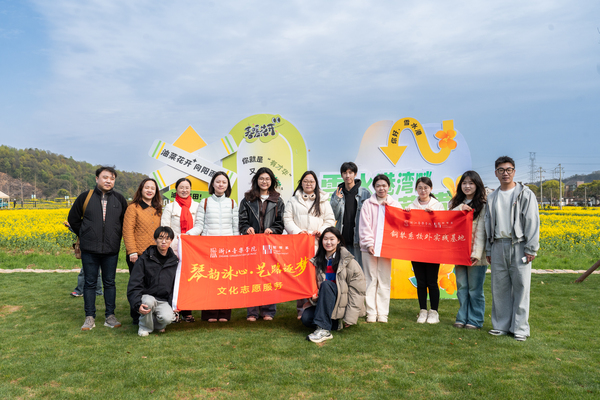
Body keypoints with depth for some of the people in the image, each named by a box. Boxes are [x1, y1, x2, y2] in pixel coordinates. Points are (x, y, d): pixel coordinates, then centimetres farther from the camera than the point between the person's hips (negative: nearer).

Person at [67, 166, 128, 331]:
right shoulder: (85, 197, 1)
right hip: (89, 249, -1)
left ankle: (110, 316, 16)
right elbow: (73, 219, 10)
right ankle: (90, 318, 15)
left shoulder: (120, 199, 5)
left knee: (109, 283, 8)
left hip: (111, 249, 1)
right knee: (90, 283, 6)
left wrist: (116, 237, 9)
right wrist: (84, 236, 8)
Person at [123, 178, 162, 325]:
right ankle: (137, 317, 16)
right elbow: (127, 231, -7)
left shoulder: (158, 209, 15)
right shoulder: (133, 208, -2)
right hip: (138, 255, -5)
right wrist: (132, 252, -14)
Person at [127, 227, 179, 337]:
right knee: (149, 301, -36)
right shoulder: (144, 259, -4)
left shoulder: (174, 261, 5)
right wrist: (138, 304, -23)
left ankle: (157, 324, 11)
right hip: (146, 296, -1)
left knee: (168, 318, -28)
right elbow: (134, 285, -8)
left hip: (164, 301, 2)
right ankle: (145, 327, -5)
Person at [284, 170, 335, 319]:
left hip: (317, 243, 1)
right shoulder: (293, 201, 15)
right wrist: (297, 231, -7)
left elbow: (330, 220, 13)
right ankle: (301, 308, 1)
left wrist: (322, 230, -5)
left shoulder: (323, 201, 16)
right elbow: (287, 219, 8)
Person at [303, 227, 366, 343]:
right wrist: (313, 297, -6)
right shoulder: (318, 261, 8)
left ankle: (324, 330, -33)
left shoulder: (349, 261, -7)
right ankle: (336, 323, -1)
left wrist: (350, 317, -14)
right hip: (325, 304, 5)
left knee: (326, 284, -32)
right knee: (306, 318, -23)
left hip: (343, 304, -5)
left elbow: (357, 291, -9)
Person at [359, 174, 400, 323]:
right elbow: (364, 226, -1)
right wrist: (369, 243, -10)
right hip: (369, 247, -1)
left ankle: (382, 313, 10)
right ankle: (371, 312, 6)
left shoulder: (394, 204, 12)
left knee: (384, 280, 4)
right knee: (371, 280, 0)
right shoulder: (368, 204, 5)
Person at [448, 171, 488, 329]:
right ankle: (462, 318, 22)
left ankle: (475, 320, 16)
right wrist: (459, 209, -13)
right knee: (461, 287, 12)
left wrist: (476, 253, -18)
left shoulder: (482, 205, -3)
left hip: (475, 254, -4)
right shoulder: (455, 203, 13)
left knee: (475, 288, 4)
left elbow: (481, 231, -10)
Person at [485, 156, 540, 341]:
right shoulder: (492, 197, 14)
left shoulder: (525, 194, 1)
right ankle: (501, 326, 18)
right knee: (499, 287, 7)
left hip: (518, 246, -4)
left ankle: (520, 328, 9)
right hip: (498, 246, 4)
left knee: (521, 286, -1)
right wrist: (488, 249, 13)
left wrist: (531, 248, -10)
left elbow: (532, 222, -4)